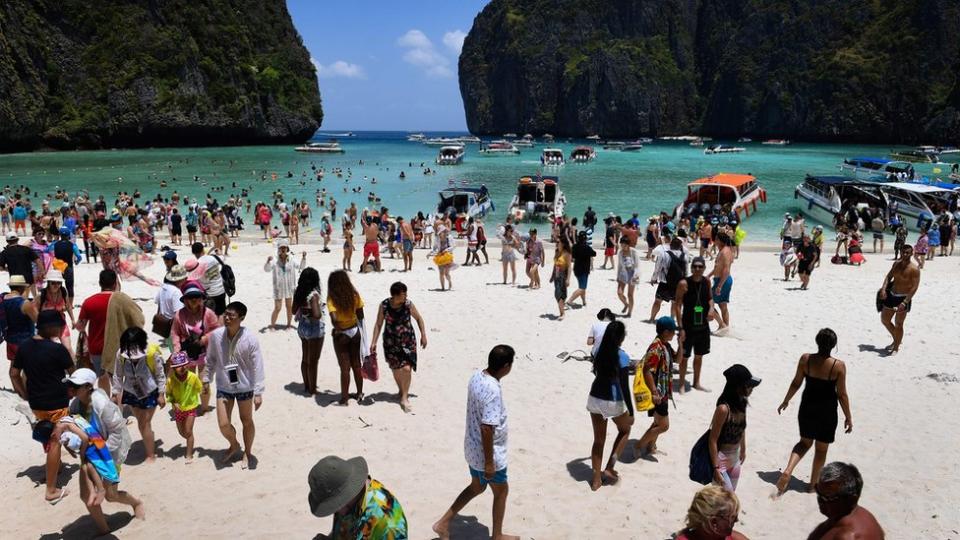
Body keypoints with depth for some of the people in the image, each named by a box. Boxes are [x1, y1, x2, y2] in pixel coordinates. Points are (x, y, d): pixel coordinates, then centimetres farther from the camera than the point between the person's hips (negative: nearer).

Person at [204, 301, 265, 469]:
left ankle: (247, 452, 37)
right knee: (223, 424, 5)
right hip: (223, 387, 2)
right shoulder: (215, 335, -11)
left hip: (245, 387, -2)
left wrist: (258, 392, -15)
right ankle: (234, 445, 37)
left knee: (247, 422, 14)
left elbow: (257, 367, -15)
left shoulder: (250, 339, -20)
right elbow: (210, 360, 5)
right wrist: (206, 379, 10)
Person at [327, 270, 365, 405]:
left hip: (341, 334, -4)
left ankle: (344, 399, 13)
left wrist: (338, 328, -11)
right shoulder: (354, 295, -6)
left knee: (345, 367, 6)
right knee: (356, 365, 17)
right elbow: (360, 315, 1)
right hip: (355, 332, 4)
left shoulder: (332, 298, -18)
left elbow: (334, 319, -28)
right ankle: (359, 394, 27)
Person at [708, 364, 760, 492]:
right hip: (721, 460, -8)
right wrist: (716, 468, -22)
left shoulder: (742, 404, -4)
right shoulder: (724, 409, -27)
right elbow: (712, 440, -23)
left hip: (735, 460, 8)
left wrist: (743, 449, 25)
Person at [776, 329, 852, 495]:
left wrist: (786, 401, 14)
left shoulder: (805, 359, -12)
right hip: (827, 411, -2)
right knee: (821, 449, 17)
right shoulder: (839, 366, -18)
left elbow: (796, 383, -2)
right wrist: (848, 417, 1)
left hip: (807, 408, 2)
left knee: (805, 442, 22)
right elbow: (841, 394, -11)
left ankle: (788, 470, 0)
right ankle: (814, 483, 30)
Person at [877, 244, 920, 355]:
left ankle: (896, 348, 20)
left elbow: (914, 287, -19)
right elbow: (889, 276, 9)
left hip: (903, 298, -7)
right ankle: (896, 340, 37)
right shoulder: (896, 263, 4)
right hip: (891, 295, 7)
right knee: (884, 320, 16)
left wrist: (905, 302, -25)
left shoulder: (914, 269, -16)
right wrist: (883, 289, -10)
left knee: (898, 324, 2)